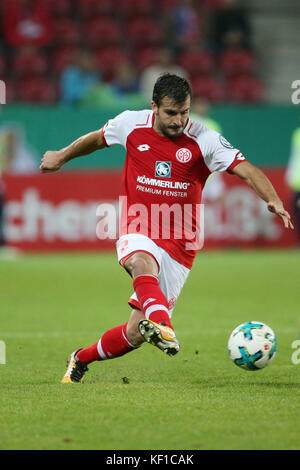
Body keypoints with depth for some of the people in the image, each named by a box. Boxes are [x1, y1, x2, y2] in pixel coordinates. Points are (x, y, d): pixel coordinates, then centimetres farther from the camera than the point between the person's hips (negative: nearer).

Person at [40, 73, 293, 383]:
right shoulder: (131, 125, 0)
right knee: (142, 263, -39)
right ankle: (163, 328, -63)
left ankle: (81, 359, 23)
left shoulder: (204, 140, -7)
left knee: (135, 334, -2)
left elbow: (246, 170, -16)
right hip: (137, 234, 0)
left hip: (178, 245, 0)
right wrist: (62, 157, 34)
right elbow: (97, 139, 21)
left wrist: (273, 200, -33)